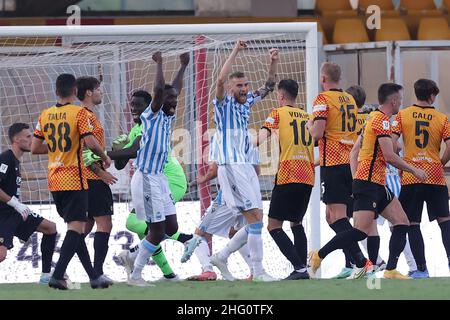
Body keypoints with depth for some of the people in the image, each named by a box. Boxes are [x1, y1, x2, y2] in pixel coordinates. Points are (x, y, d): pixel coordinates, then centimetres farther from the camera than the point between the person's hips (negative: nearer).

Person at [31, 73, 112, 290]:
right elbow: (90, 142, -18)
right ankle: (57, 275, -21)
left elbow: (35, 148, 7)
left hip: (54, 182, 6)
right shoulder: (79, 113, -9)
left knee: (74, 227, 12)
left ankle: (93, 276, 17)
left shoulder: (45, 115, 7)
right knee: (76, 227, -7)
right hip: (74, 180, -6)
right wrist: (105, 158, 0)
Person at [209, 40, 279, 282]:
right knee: (255, 218, -14)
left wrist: (274, 62, 4)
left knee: (255, 221, 7)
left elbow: (269, 86, 21)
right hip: (230, 167, -8)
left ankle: (221, 257, 18)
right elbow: (221, 80, -22)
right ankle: (258, 271, -12)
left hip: (246, 167, 8)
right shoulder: (224, 103, -5)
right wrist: (235, 52, -23)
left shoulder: (247, 101, 14)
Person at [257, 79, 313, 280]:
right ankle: (303, 268, 9)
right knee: (296, 223, 21)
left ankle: (299, 268, -16)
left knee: (274, 226, -2)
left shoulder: (278, 113, 2)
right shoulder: (307, 117, 17)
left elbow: (262, 135, -11)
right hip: (307, 177, 6)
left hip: (287, 176, -6)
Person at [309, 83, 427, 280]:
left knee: (402, 224, 3)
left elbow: (353, 154, 21)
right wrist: (414, 170, -6)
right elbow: (389, 156, -17)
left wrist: (355, 179, 17)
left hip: (377, 185, 10)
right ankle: (318, 256, -9)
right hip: (368, 182, -10)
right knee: (361, 231, -16)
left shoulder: (373, 118, 20)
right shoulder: (382, 119, -10)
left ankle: (390, 270, -3)